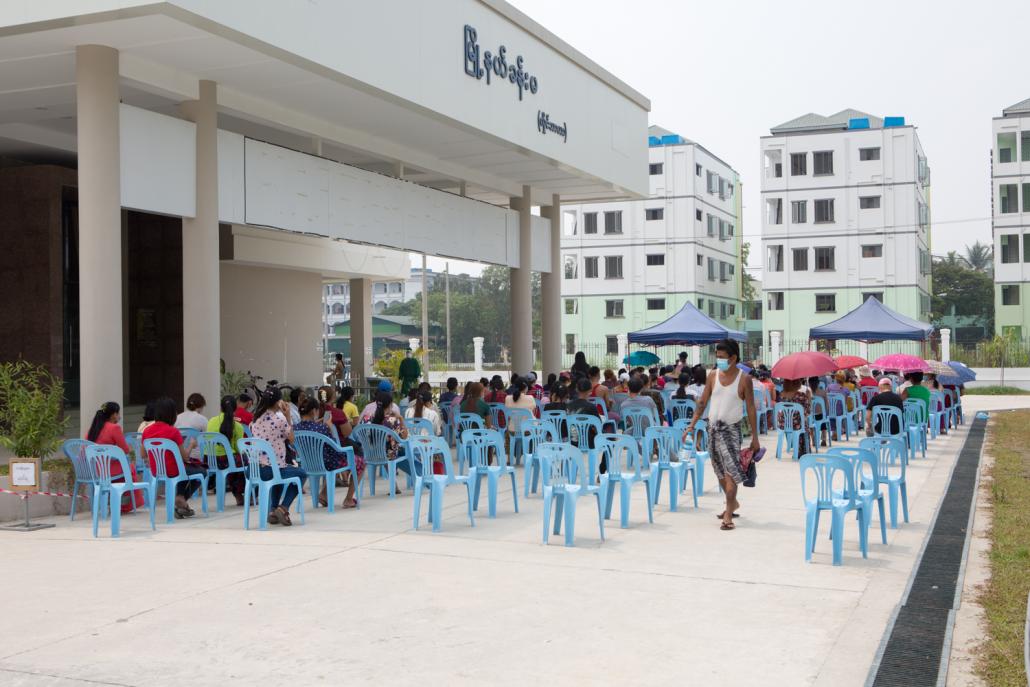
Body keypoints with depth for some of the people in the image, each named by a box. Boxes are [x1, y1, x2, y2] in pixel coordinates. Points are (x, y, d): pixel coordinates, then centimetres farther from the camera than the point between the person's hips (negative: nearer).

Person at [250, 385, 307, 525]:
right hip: (272, 469, -6)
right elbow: (291, 439, 0)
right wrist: (288, 416, 3)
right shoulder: (279, 418, -11)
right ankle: (283, 508, 5)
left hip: (254, 469, 6)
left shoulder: (255, 419, 7)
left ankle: (273, 510, 26)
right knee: (302, 474, 21)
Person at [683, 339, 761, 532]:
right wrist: (692, 426, 1)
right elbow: (703, 402, 8)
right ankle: (732, 503, 35)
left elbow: (751, 409, -5)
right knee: (720, 470, 15)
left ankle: (728, 514, -14)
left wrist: (755, 437, -6)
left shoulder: (744, 379, -7)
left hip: (731, 429, -5)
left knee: (731, 470, -14)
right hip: (713, 427, 5)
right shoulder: (713, 375, 3)